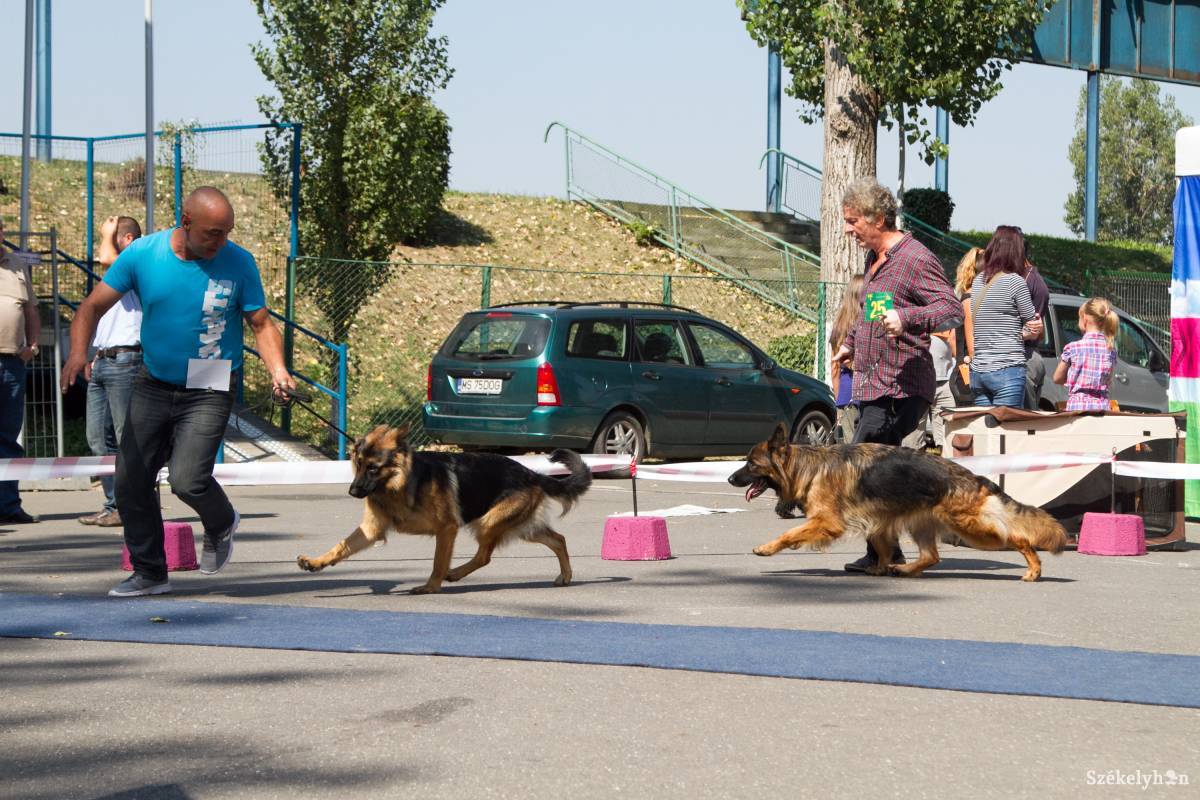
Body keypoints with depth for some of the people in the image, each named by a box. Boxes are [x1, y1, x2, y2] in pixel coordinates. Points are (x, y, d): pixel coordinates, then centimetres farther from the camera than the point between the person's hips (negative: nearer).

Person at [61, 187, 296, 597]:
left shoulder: (239, 263, -10)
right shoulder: (142, 254, -7)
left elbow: (262, 324, -4)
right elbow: (94, 305, -5)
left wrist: (277, 368, -23)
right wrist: (79, 351, -23)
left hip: (208, 390, -3)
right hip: (153, 385, 3)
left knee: (188, 479, -18)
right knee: (130, 481, 3)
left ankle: (221, 525, 16)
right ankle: (149, 572, 20)